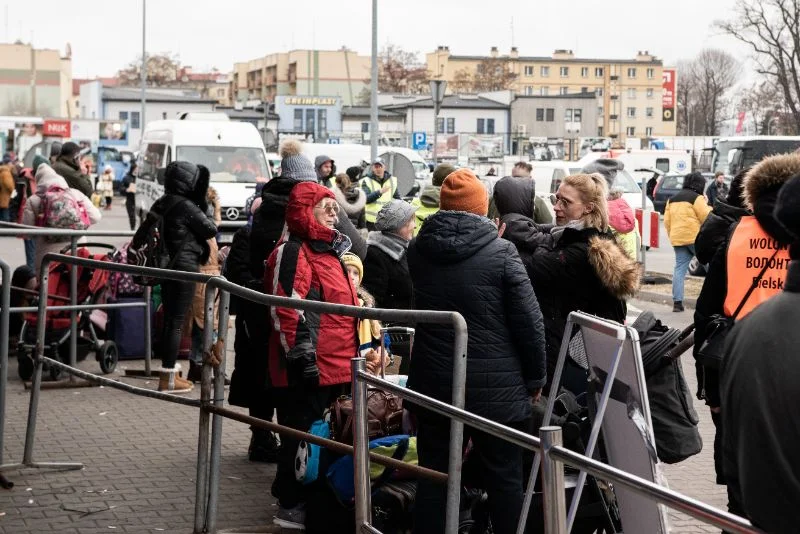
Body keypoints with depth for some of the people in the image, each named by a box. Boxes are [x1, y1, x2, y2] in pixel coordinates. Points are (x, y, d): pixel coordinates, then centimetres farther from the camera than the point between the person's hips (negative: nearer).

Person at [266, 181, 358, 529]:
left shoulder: (330, 250, 19)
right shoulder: (291, 252, -12)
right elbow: (285, 312, -19)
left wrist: (355, 354, 24)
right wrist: (300, 358, -22)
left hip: (337, 365, 10)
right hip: (309, 368, -10)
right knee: (304, 435, -3)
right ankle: (292, 507, 7)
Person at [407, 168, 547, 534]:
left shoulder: (417, 251, 1)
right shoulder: (501, 252, -12)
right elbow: (529, 322, -11)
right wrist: (535, 379, 1)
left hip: (434, 384, 4)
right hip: (496, 387, -3)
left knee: (434, 477, 10)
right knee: (505, 479, 7)